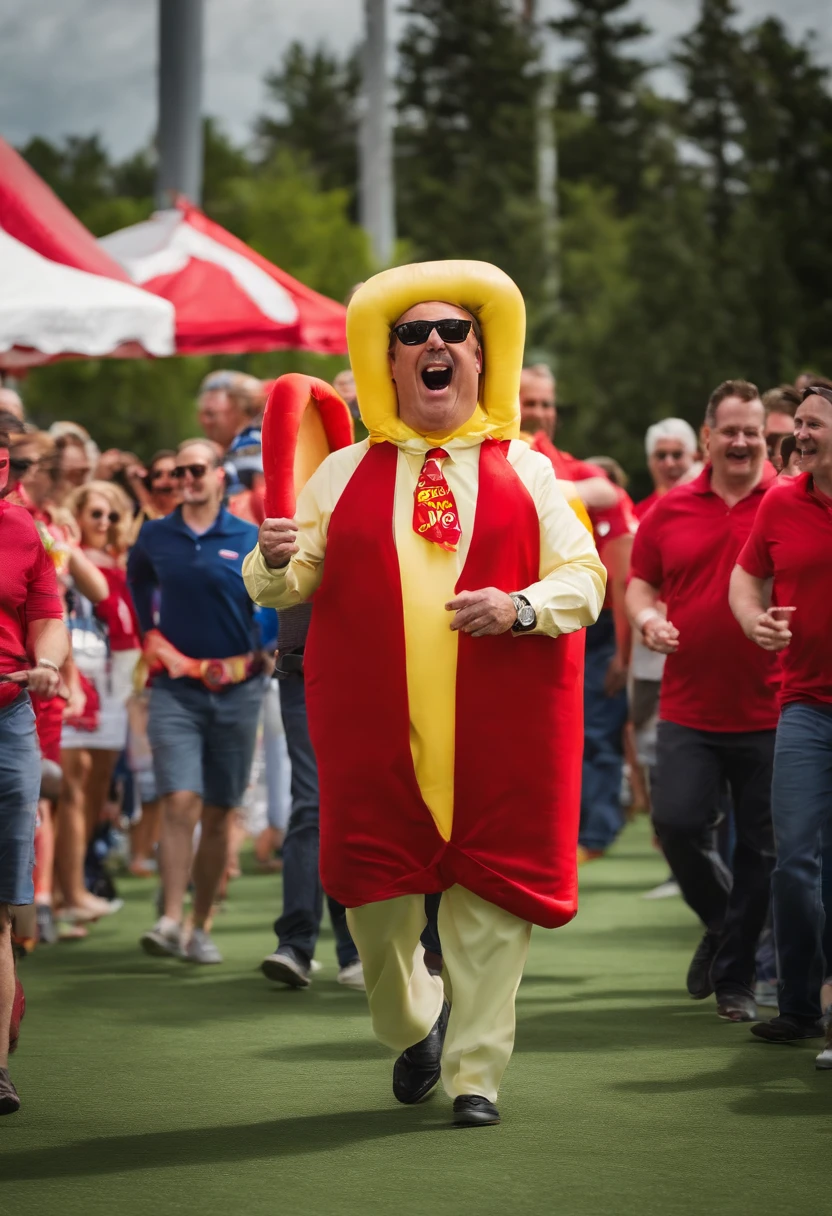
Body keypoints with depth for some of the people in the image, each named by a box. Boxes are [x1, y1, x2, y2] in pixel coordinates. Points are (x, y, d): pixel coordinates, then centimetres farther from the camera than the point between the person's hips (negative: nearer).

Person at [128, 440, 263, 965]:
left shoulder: (251, 541, 2)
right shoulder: (155, 537, 6)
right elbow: (137, 579, 27)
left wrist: (263, 653, 7)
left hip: (235, 689, 0)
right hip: (175, 687, 0)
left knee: (218, 815, 6)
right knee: (181, 802, -16)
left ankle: (202, 927, 15)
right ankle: (171, 920, -19)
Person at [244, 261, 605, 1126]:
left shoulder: (525, 472, 8)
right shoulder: (346, 472, 12)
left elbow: (584, 579, 3)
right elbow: (283, 585, 10)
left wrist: (521, 607, -17)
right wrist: (276, 561, -13)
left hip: (501, 727, -1)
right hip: (375, 725, 1)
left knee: (492, 893, -2)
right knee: (374, 890, 4)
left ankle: (476, 1072, 8)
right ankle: (413, 1023, 32)